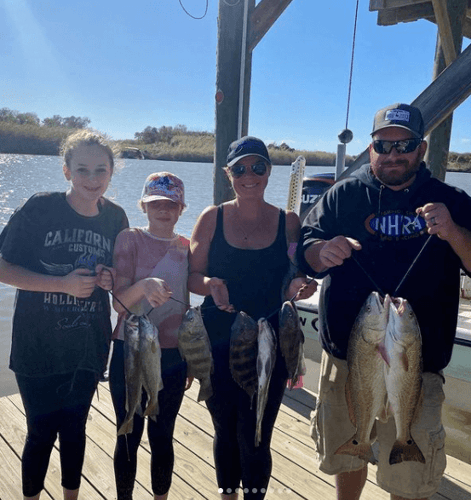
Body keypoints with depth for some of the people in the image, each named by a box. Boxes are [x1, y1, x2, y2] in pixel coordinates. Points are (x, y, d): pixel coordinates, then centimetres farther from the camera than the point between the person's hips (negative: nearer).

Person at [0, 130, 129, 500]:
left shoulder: (115, 218, -2)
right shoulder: (40, 209, -13)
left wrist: (109, 280, -12)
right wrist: (64, 283, -22)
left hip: (88, 349, 3)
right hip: (38, 348, -3)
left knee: (75, 428, 17)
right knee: (42, 431, 10)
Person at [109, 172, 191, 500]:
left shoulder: (186, 247, 5)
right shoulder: (130, 239, -6)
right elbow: (119, 303, -12)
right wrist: (143, 286, -33)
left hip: (173, 357, 3)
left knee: (162, 437, 13)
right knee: (129, 437, 10)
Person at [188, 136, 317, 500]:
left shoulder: (288, 222, 0)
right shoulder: (212, 218, 0)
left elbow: (294, 284, 4)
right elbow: (193, 276, -1)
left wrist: (298, 288, -18)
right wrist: (211, 285, -22)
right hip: (218, 344, 1)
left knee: (254, 438, 5)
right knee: (225, 431, 18)